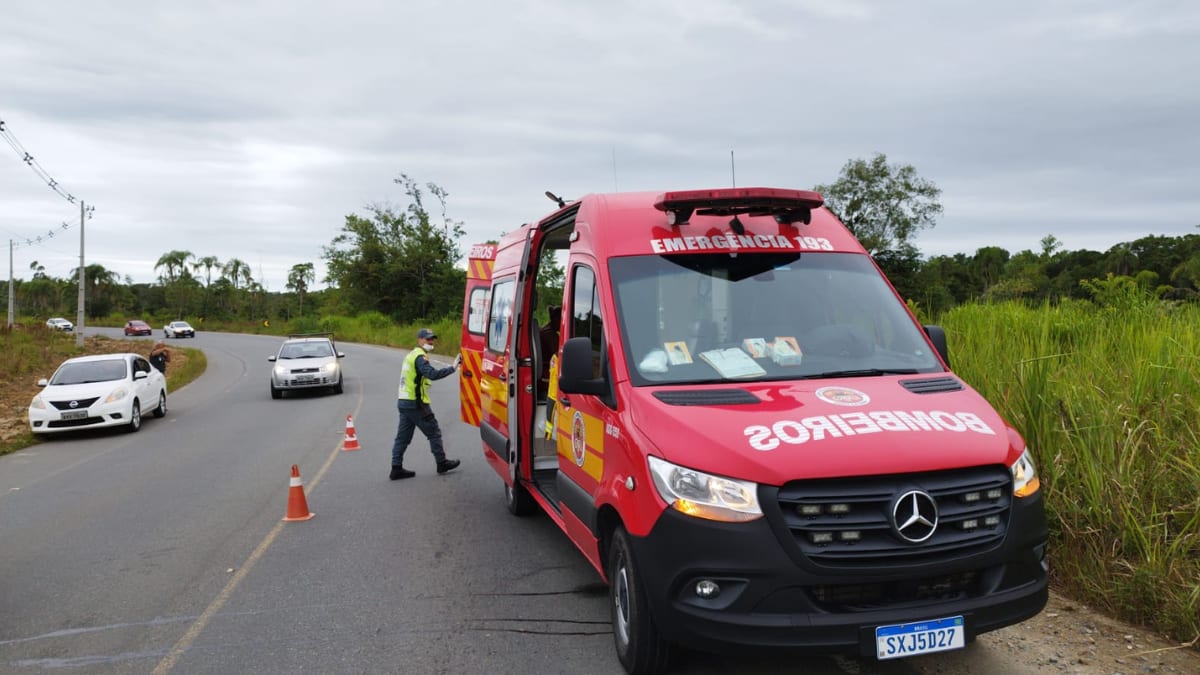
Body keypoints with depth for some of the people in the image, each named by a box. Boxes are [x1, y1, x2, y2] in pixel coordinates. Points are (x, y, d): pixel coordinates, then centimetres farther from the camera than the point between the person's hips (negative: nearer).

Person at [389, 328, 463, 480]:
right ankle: (442, 463, 11)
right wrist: (453, 368, -30)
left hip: (403, 401, 9)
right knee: (434, 432, 3)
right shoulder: (419, 357, -14)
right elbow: (432, 374, -29)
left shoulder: (411, 355, 18)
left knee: (403, 437, 9)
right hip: (415, 404, -9)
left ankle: (396, 469, 8)